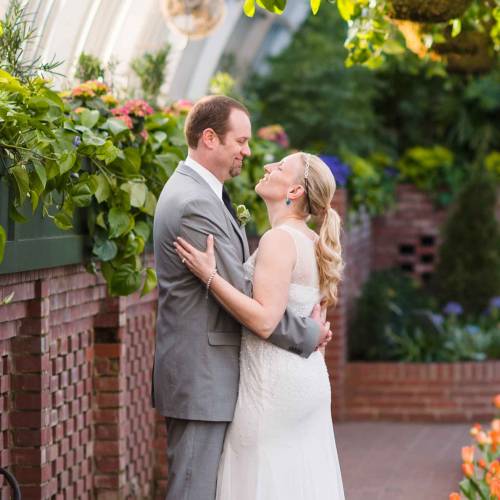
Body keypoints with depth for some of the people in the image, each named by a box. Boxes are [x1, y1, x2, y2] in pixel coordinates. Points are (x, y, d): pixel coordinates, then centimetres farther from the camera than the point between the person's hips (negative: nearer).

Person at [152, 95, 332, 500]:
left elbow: (239, 281, 16)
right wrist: (308, 334, -9)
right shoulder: (195, 205, -20)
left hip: (208, 374, 11)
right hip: (201, 376, -11)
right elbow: (242, 298, -20)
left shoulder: (200, 193, 15)